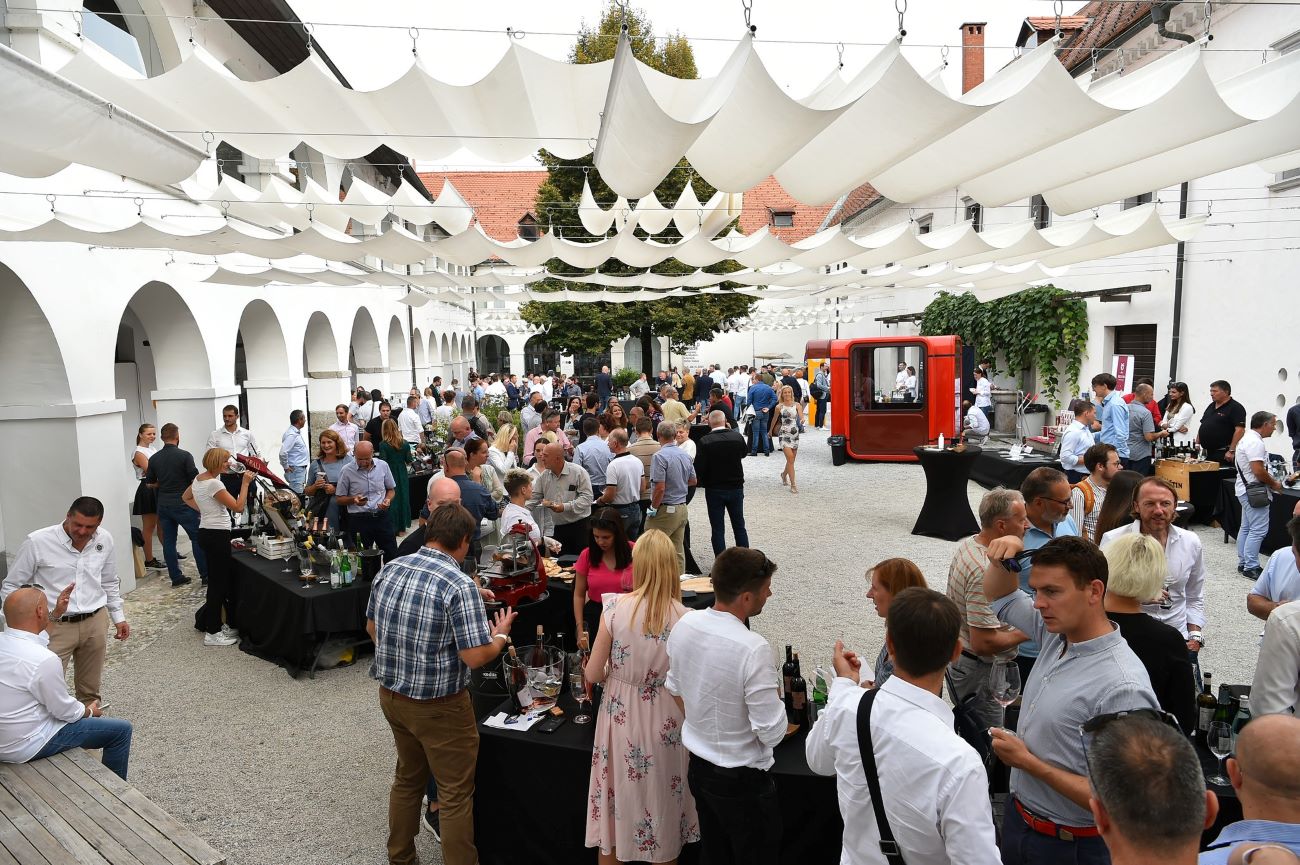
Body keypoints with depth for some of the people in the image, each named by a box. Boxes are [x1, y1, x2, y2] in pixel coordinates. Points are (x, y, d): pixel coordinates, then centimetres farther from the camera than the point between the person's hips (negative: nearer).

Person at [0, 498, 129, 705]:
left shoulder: (105, 540, 0)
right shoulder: (37, 542, -13)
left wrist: (118, 617, 16)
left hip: (95, 623, 4)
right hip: (55, 627, -4)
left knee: (91, 689, 15)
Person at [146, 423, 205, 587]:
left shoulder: (153, 459, 4)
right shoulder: (185, 455, -12)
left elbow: (150, 483, 11)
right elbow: (195, 480, -12)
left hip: (163, 504, 5)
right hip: (183, 504, -5)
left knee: (168, 540, 8)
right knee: (197, 537, 1)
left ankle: (176, 577, 11)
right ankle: (206, 574, 1)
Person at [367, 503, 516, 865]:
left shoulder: (389, 570, -2)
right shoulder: (460, 585, -24)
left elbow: (372, 627, 11)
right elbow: (475, 657, -23)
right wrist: (501, 635, -4)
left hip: (391, 695, 7)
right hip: (438, 707, -7)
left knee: (408, 778, 26)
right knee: (456, 794, 9)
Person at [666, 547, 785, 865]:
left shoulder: (684, 624, -10)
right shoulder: (753, 649, -31)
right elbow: (772, 733, -24)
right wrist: (776, 699, -5)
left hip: (698, 766, 6)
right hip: (741, 779, -6)